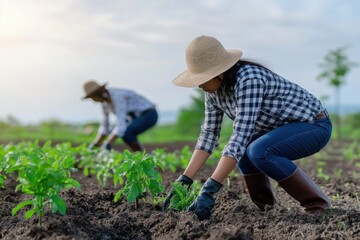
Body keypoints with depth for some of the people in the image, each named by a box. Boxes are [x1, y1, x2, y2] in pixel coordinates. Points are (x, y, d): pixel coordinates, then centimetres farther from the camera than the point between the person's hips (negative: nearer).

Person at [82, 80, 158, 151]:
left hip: (149, 114, -9)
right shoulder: (104, 99, -2)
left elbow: (121, 125, -35)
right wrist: (95, 145, -2)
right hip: (137, 116, 9)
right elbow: (105, 126, 5)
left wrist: (106, 145, -35)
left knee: (125, 133, -30)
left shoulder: (117, 97, -30)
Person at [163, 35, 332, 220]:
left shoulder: (248, 79, -30)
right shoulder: (213, 90, -4)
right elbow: (209, 134, -2)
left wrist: (209, 190, -40)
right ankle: (264, 206, 11)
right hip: (284, 126, 9)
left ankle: (317, 205, -13)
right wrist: (184, 180, -10)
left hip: (314, 125, -9)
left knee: (259, 151, -28)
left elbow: (241, 135, -36)